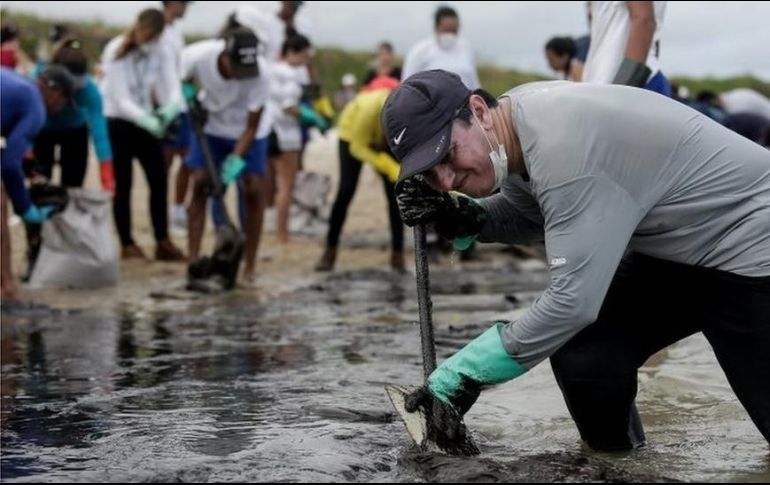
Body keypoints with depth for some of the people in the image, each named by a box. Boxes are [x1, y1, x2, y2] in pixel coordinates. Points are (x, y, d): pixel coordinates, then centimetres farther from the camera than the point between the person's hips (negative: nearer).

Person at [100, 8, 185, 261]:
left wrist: (171, 107, -36)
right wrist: (148, 121, -39)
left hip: (144, 121, 5)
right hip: (116, 122, -5)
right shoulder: (116, 52, -20)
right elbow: (122, 100, -25)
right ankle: (127, 244, 9)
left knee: (159, 180, 1)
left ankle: (162, 242, 8)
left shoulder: (158, 53, -6)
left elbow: (172, 87, -12)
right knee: (123, 185, -1)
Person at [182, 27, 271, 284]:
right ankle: (193, 258, -5)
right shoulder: (197, 56, -30)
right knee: (200, 184, -9)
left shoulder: (260, 73, -33)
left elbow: (252, 126, -25)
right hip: (211, 128, 1)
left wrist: (236, 159, -32)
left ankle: (250, 267, 1)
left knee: (254, 191, -7)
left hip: (247, 134, -1)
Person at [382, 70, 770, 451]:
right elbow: (531, 216, 13)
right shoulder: (517, 124, -5)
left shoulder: (563, 145, -33)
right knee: (581, 356, -2)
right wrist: (466, 219, -8)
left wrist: (464, 372, -26)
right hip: (673, 248, 9)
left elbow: (574, 299, -33)